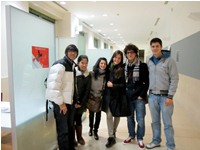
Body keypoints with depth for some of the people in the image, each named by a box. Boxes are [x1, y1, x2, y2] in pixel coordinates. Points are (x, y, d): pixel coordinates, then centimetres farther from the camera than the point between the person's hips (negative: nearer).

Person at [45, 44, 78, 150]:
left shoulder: (72, 65, 12)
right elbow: (54, 85, -24)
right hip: (61, 102, -9)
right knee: (63, 129, 2)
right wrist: (60, 103, -22)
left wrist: (74, 100, 14)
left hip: (69, 101, 9)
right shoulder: (60, 64, -16)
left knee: (70, 126, 21)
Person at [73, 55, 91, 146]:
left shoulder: (88, 76, 4)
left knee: (79, 119, 11)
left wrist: (81, 103, -3)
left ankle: (79, 137, 27)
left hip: (81, 102, 2)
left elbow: (87, 91, 3)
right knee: (72, 120, 3)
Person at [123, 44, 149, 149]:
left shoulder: (142, 66, -6)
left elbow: (147, 82, -7)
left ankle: (140, 138, 23)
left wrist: (142, 95, -11)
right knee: (130, 118, 14)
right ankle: (131, 135, 34)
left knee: (140, 119, 3)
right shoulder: (125, 66, 5)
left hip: (139, 97, -3)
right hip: (128, 96, 4)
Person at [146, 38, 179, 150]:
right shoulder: (150, 62, 7)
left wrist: (170, 96, -12)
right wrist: (149, 92, 8)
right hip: (152, 96, 4)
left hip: (165, 96, -4)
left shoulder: (169, 60, -8)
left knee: (167, 123, 5)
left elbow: (174, 79, -9)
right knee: (155, 122, 16)